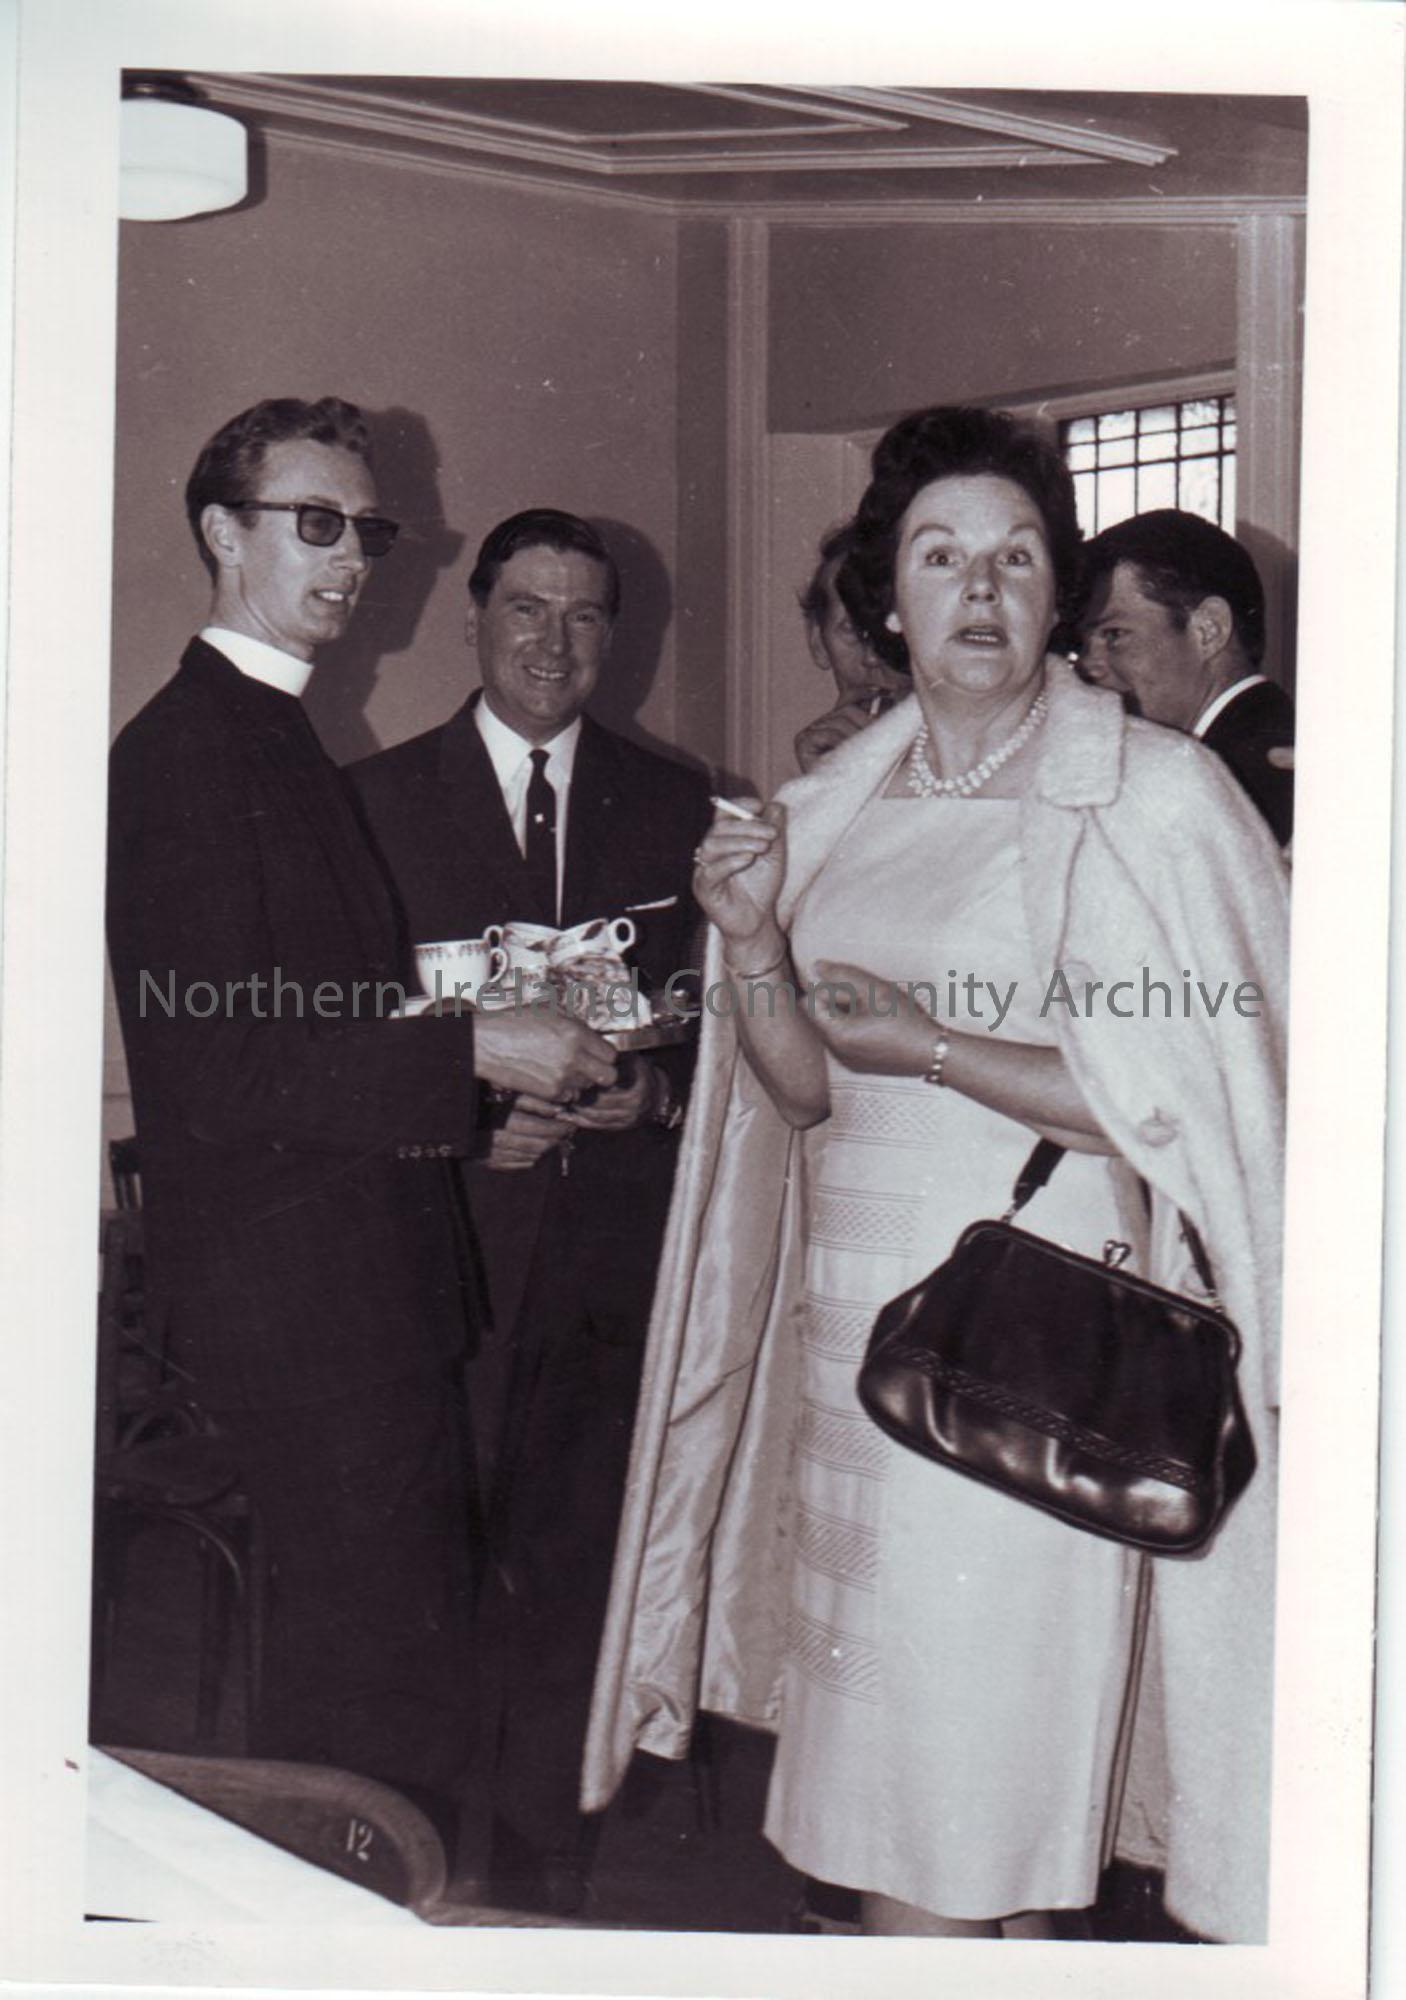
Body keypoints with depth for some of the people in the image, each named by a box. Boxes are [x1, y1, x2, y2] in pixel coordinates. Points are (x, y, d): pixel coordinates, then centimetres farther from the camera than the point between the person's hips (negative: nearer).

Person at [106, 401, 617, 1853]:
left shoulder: (280, 739, 18)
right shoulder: (184, 749, -13)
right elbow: (215, 1068, -22)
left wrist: (473, 1093, 8)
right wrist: (472, 1056, -18)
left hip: (353, 1263, 10)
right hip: (290, 1283, -10)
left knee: (393, 1647, 15)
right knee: (387, 1681, -5)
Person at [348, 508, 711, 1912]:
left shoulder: (672, 806, 12)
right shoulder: (377, 799, 6)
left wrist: (661, 1086, -9)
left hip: (615, 1232, 2)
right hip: (442, 1232, -1)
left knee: (577, 1571, 6)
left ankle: (547, 1868, 21)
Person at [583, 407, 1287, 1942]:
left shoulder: (1155, 798, -7)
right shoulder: (835, 808, 11)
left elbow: (1186, 1098, -11)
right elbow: (805, 1095, 11)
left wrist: (930, 1044, -14)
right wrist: (753, 947, -6)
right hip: (852, 1325, 6)